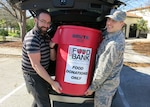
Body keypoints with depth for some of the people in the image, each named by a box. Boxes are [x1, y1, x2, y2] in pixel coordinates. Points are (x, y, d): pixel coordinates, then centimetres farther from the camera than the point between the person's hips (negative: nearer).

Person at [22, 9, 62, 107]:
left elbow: (53, 58, 7)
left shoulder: (45, 36, 5)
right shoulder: (32, 38, -23)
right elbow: (35, 65, -27)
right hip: (33, 76, -9)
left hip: (42, 74, 9)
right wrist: (52, 83, -25)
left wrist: (52, 47, -14)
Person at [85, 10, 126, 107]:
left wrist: (92, 87, -15)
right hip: (111, 80, 9)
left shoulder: (114, 43, -30)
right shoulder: (118, 35, 2)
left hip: (106, 83, -9)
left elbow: (105, 69, -25)